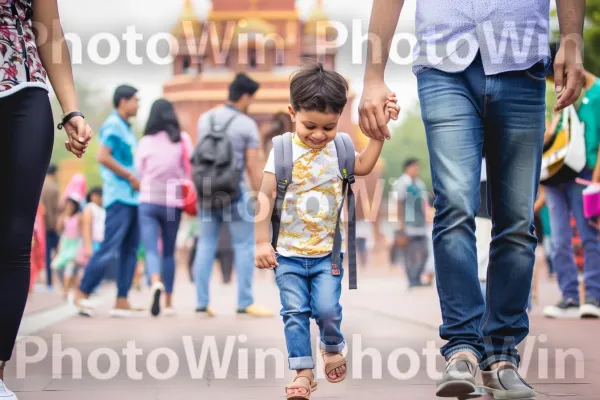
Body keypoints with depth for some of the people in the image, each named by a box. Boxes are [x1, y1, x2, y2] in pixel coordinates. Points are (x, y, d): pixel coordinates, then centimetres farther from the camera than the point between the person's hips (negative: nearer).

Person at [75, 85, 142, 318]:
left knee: (129, 250, 6)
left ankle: (121, 302, 6)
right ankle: (82, 294, 1)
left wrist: (136, 178, 8)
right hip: (119, 196, -9)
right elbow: (103, 157, -19)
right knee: (110, 249, -9)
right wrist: (130, 177, -14)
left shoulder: (126, 128, 18)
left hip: (131, 197, 9)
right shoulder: (113, 126, -9)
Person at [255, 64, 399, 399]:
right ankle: (304, 373, 5)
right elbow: (266, 197, -8)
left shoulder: (338, 149, 0)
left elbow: (364, 166, 12)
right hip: (288, 252, -1)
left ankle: (333, 347, 24)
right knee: (295, 312, -2)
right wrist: (262, 241, -10)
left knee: (327, 308, -6)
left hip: (327, 252, 1)